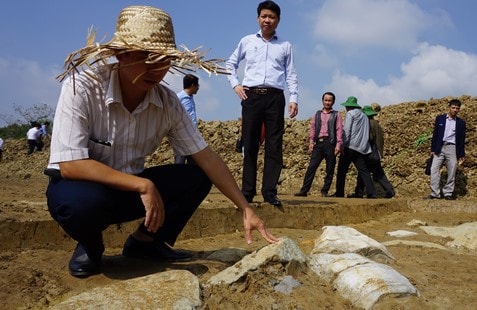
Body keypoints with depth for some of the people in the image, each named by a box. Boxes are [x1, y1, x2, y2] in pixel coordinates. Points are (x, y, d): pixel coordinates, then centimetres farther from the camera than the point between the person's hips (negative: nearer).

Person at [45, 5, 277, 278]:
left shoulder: (168, 102, -12)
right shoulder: (81, 87, -25)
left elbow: (206, 157, -9)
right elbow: (70, 165, -31)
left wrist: (246, 209, -14)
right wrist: (143, 186, -33)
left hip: (129, 189, 4)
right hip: (80, 187, -4)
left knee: (196, 178, -11)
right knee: (85, 200, -38)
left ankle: (145, 241, 8)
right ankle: (89, 245, -2)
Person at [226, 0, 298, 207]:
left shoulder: (285, 46, 13)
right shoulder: (247, 41, 13)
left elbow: (291, 75, 10)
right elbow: (230, 64, 21)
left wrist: (294, 99, -1)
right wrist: (235, 84, 7)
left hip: (275, 97, 0)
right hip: (251, 96, 0)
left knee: (274, 146, -3)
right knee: (250, 145, -1)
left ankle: (270, 192, 0)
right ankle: (247, 192, 3)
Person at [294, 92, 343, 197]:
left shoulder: (336, 115, 8)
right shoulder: (317, 114, 17)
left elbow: (339, 130, 2)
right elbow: (312, 128, 14)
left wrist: (338, 145, -7)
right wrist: (311, 142, 4)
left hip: (330, 143, -2)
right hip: (318, 143, 2)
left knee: (330, 170, 0)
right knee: (311, 167, -6)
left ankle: (325, 191, 8)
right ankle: (304, 190, -8)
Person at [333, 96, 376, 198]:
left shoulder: (350, 113, -1)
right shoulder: (364, 116, 21)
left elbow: (347, 130, -10)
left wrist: (343, 144, -10)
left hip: (350, 146, -6)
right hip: (361, 148, 7)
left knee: (342, 171, 1)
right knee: (363, 171, 2)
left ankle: (339, 193, 2)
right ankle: (371, 193, -8)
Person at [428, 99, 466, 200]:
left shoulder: (461, 122, 9)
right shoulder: (440, 118, 8)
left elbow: (462, 140, 9)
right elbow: (435, 134, 8)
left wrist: (461, 154, 6)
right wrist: (432, 149, 3)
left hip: (452, 148, 0)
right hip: (439, 148, 0)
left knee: (452, 172, 0)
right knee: (434, 169, -8)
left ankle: (448, 193, 9)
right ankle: (435, 193, -5)